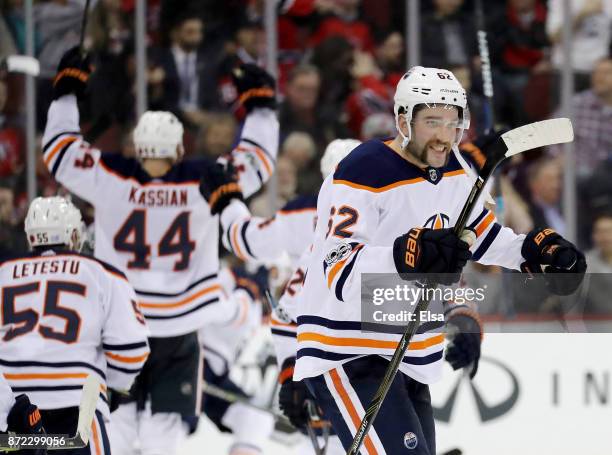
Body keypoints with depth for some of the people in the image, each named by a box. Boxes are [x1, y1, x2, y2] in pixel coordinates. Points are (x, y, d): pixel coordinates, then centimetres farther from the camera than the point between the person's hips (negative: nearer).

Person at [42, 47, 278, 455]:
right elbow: (257, 160, 5)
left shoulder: (111, 180, -10)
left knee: (117, 420, 9)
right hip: (178, 327, 0)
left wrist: (68, 90, 13)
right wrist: (260, 104, 18)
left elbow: (60, 150, 2)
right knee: (165, 422, 5)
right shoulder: (203, 183, -9)